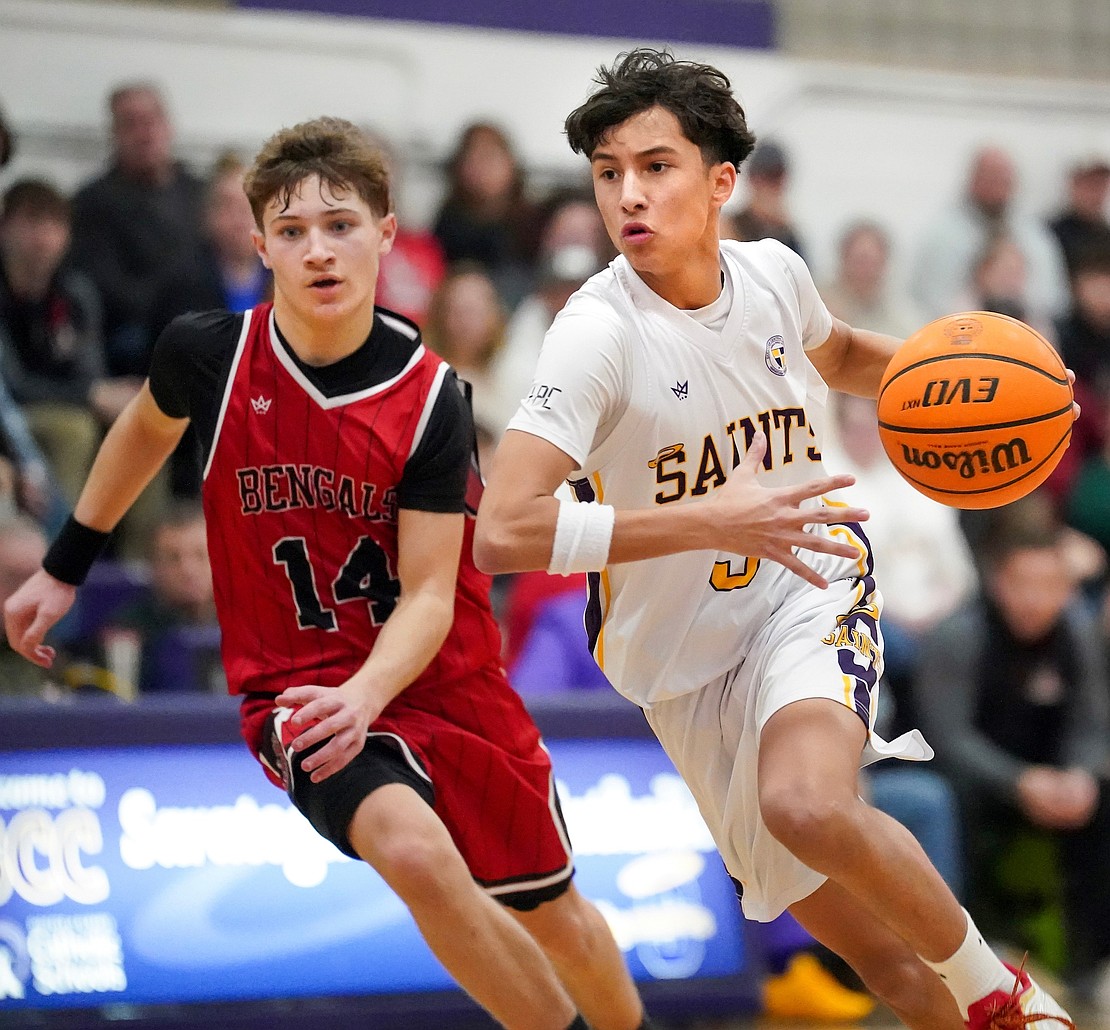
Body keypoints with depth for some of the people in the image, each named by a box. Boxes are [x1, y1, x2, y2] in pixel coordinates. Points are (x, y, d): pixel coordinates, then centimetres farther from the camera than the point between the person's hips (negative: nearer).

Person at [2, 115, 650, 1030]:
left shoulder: (430, 397, -15)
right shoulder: (209, 355, -12)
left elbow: (428, 596, -16)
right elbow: (146, 429, 13)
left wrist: (365, 696, -35)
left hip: (444, 678, 1)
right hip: (300, 687, -1)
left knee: (554, 918, 12)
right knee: (415, 850, -30)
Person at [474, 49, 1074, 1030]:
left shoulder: (773, 271, -6)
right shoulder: (597, 332, -22)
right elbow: (503, 533, -33)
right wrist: (713, 520, -36)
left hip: (811, 589, 1)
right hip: (689, 662, -1)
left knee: (807, 803, -32)